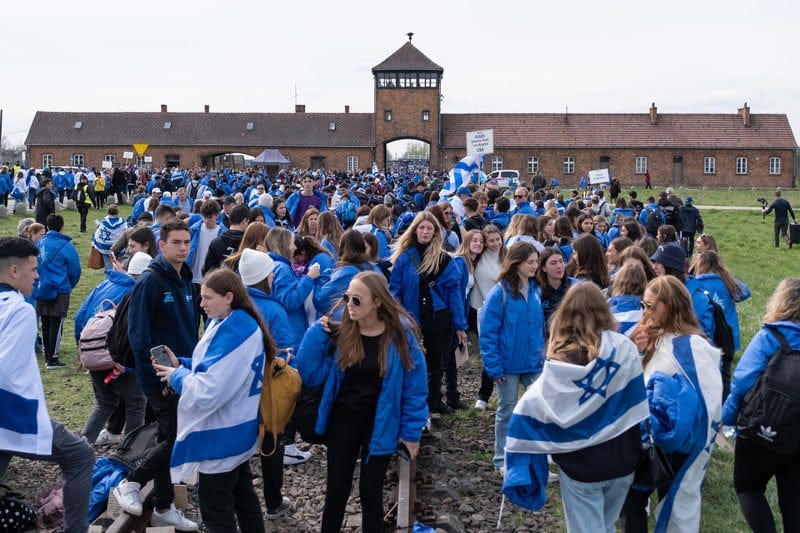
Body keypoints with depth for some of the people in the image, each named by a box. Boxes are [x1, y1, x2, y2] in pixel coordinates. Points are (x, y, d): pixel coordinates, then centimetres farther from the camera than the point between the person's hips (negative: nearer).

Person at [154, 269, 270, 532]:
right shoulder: (227, 323, 6)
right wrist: (181, 365, 1)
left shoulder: (234, 333, -26)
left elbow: (208, 391, -29)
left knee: (216, 511, 4)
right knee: (242, 496, 23)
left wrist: (176, 377, -12)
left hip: (220, 435, -10)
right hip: (236, 430, 10)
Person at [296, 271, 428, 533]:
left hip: (380, 424, -2)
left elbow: (414, 387, -9)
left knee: (370, 492, 10)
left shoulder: (401, 335, -16)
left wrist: (411, 432, -7)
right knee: (336, 489, 13)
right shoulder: (340, 332, -9)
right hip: (342, 420, 2)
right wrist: (317, 333, -18)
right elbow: (312, 375, -10)